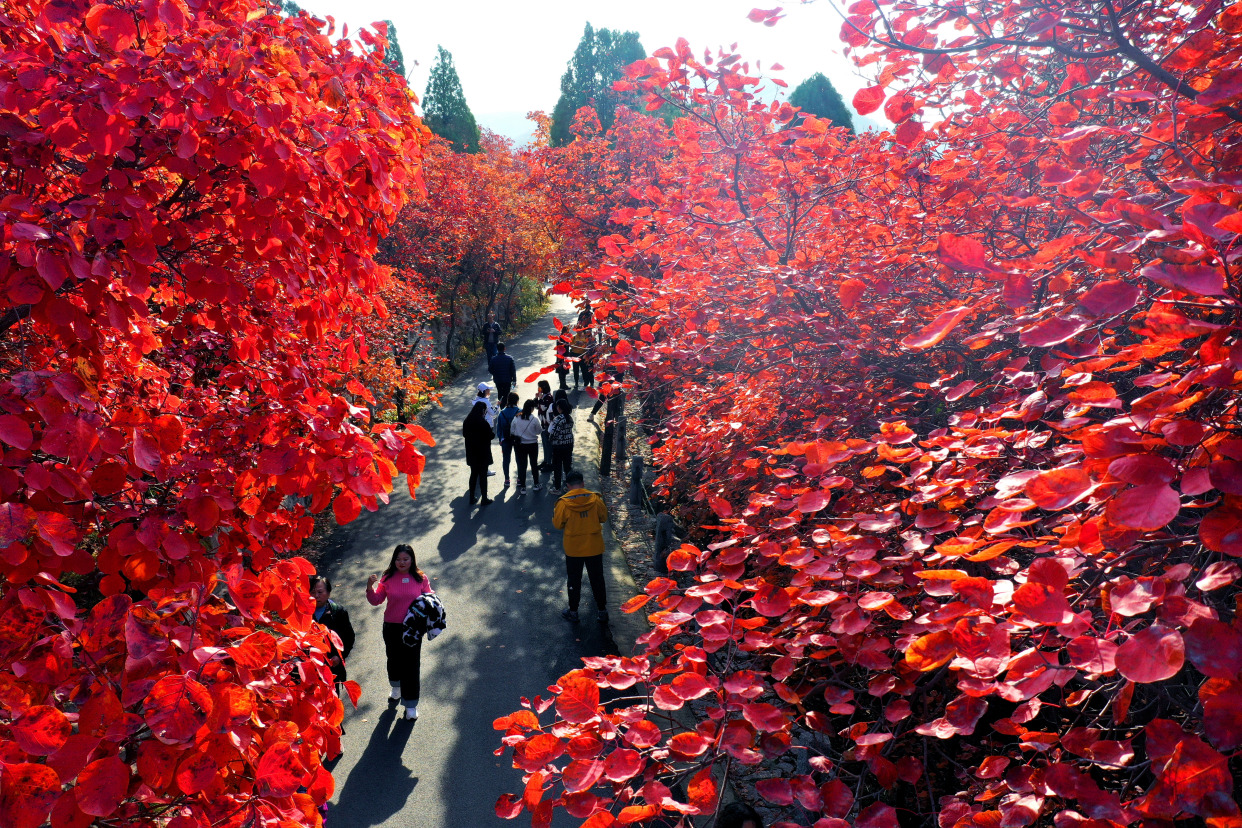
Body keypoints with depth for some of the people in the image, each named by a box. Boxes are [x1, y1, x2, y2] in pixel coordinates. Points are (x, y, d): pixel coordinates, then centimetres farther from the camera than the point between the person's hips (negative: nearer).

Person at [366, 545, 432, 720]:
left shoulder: (420, 578, -5)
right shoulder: (388, 578, -5)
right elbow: (376, 601, -3)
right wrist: (370, 588, -20)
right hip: (391, 627, 2)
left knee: (411, 664, 0)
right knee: (393, 659, 20)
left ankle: (411, 704, 13)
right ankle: (396, 687, 51)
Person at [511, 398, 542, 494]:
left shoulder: (516, 418, -10)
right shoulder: (535, 419, -17)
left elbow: (512, 430, 0)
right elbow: (539, 431, -5)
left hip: (520, 445, 1)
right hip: (533, 444, -1)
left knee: (522, 465, 7)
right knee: (534, 464, 16)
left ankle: (522, 488, 9)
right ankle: (536, 485, 26)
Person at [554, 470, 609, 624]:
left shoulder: (563, 502, -16)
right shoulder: (595, 499, -10)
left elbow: (557, 524, -8)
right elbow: (604, 517, 2)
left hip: (573, 549, -1)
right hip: (594, 547, 1)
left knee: (574, 580, 15)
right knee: (597, 579, 15)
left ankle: (573, 612, 25)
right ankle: (602, 611, 22)